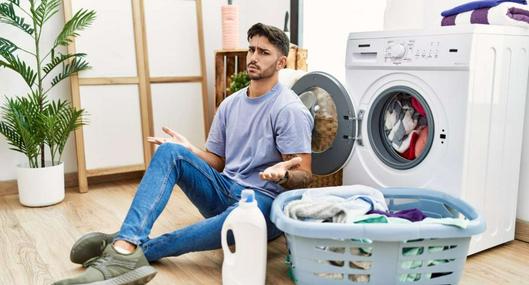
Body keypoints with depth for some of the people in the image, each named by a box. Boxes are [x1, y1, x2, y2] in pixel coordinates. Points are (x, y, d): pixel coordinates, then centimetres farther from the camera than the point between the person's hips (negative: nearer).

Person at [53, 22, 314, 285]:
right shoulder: (230, 105, 11)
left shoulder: (290, 110, -9)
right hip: (224, 192, 6)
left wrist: (283, 174, -35)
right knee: (170, 151, -16)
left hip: (264, 200, -5)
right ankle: (126, 246, -34)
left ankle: (139, 249, -32)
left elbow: (304, 176, -12)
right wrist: (189, 151, -3)